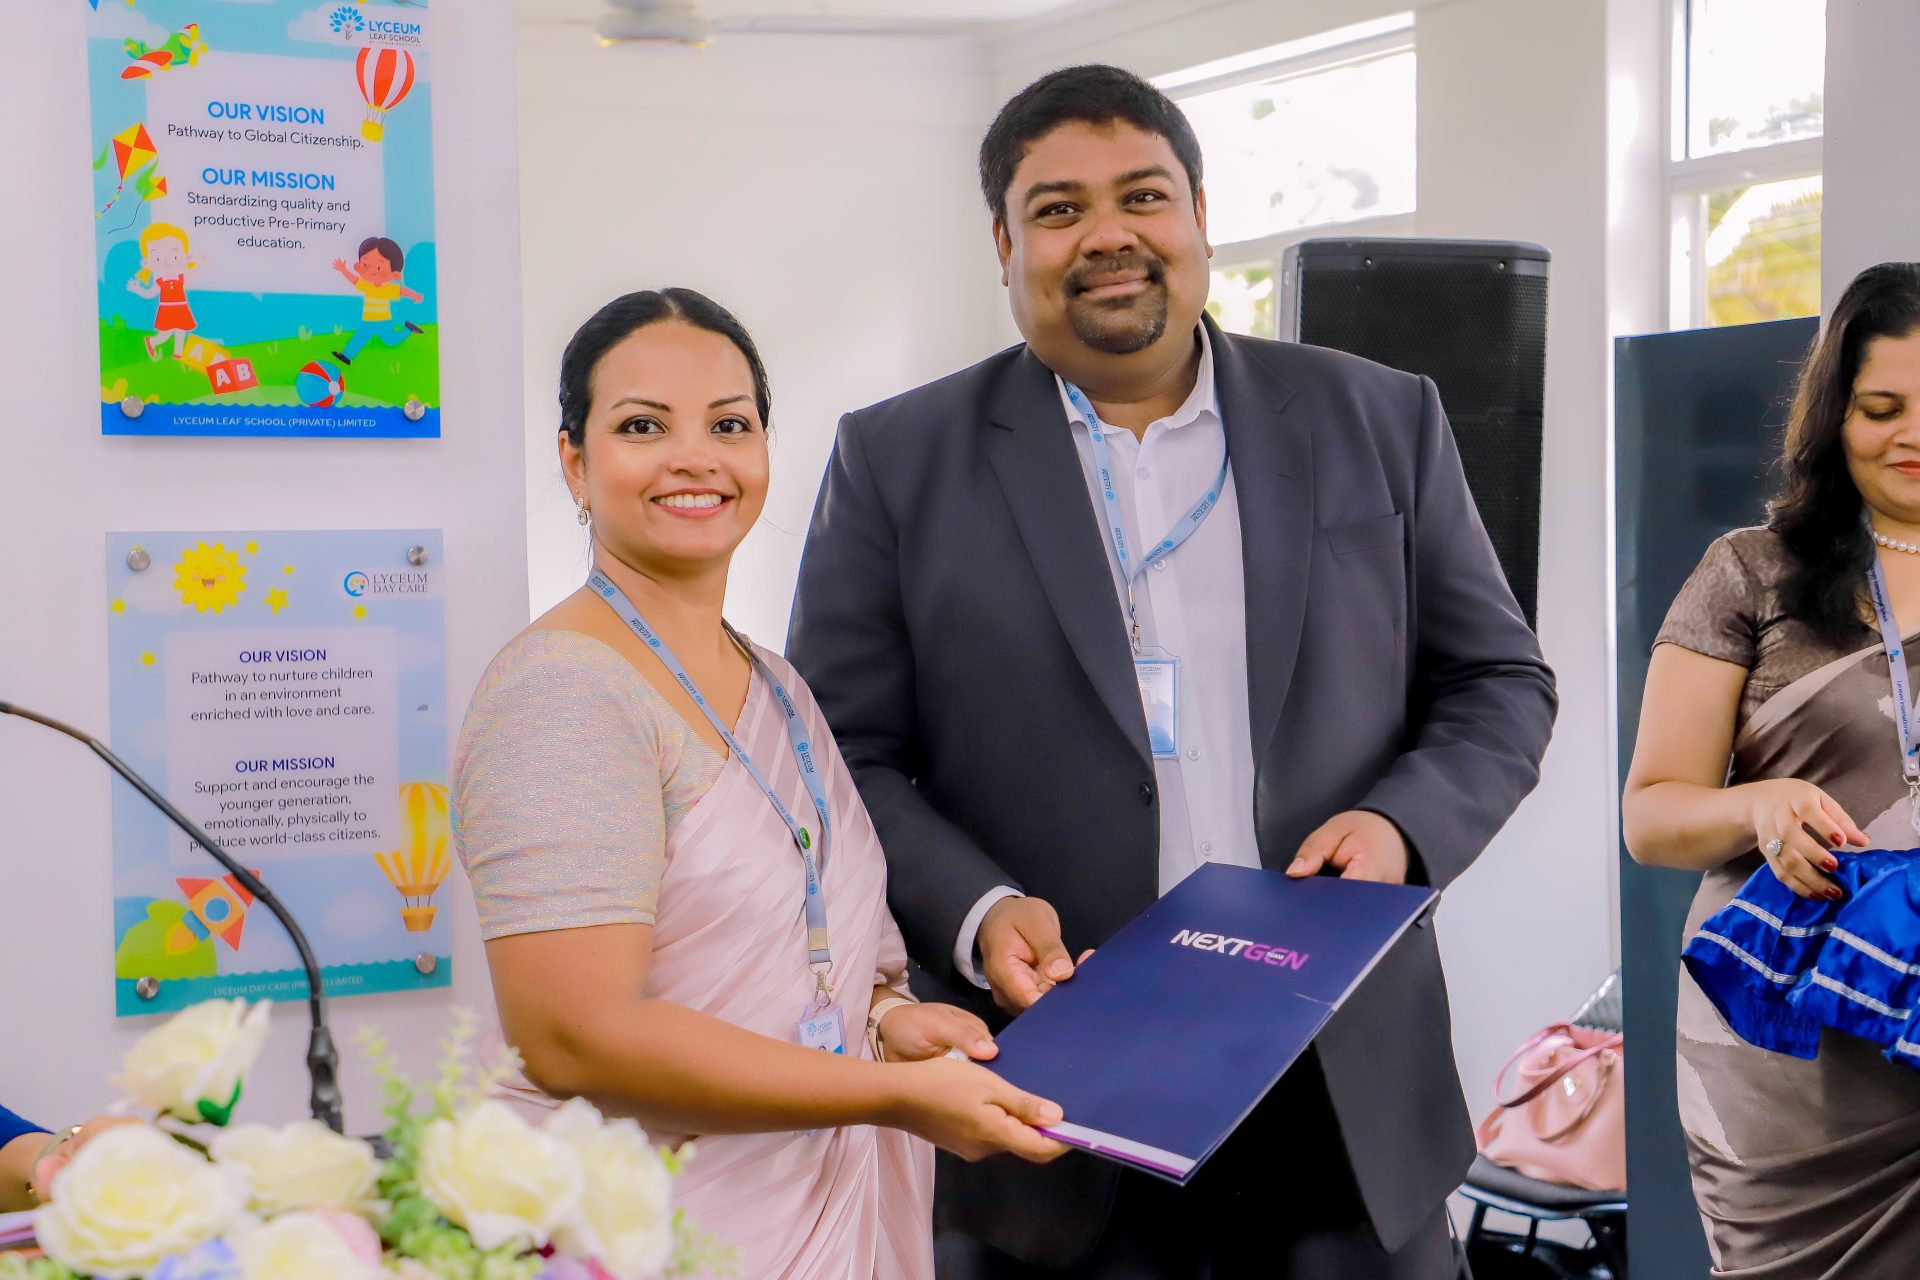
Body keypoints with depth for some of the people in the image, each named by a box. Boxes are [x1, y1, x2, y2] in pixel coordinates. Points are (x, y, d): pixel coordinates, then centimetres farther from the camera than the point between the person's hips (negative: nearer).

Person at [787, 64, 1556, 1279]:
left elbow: (1499, 682, 10)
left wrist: (1400, 822, -9)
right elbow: (846, 757, 1)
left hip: (1354, 1095, 2)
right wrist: (975, 914, -15)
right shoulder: (899, 462, 2)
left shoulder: (1379, 422, 6)